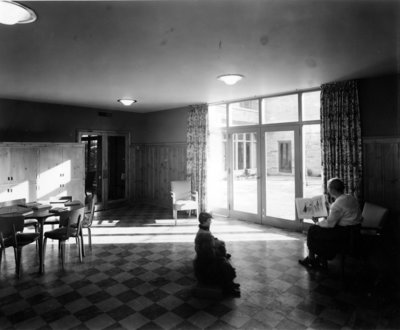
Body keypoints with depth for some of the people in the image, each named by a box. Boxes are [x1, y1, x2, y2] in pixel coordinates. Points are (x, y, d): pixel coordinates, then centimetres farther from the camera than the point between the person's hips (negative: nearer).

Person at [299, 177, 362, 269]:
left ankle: (311, 260, 18)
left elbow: (329, 223, -20)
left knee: (312, 230, 2)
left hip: (345, 233, -10)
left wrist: (317, 222, -4)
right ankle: (322, 260, 20)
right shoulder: (350, 197, 5)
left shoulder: (338, 204, -24)